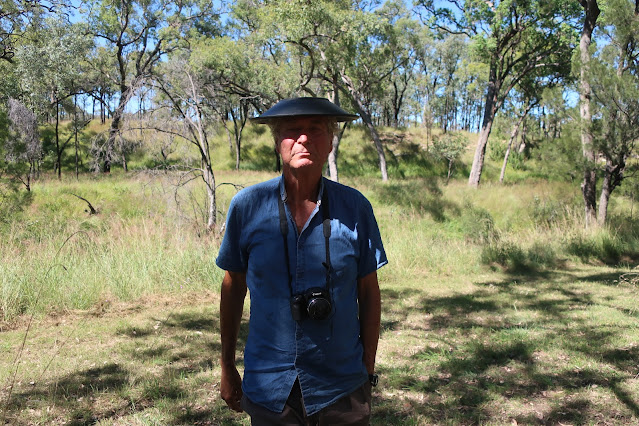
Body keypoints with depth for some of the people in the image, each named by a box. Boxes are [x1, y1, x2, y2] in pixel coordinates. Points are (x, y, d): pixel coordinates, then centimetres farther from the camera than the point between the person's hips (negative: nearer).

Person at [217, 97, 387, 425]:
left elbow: (368, 292, 1)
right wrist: (227, 367, 9)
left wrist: (368, 372, 4)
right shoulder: (247, 206, -7)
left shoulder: (355, 207, -6)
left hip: (341, 388, 0)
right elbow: (233, 286, 4)